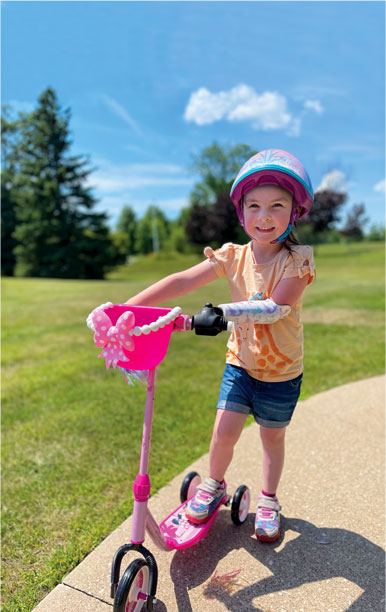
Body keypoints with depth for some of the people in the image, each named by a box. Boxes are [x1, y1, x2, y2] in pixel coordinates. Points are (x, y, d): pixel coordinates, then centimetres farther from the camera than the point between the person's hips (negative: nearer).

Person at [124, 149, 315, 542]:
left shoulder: (296, 259, -16)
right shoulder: (233, 255, -9)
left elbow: (277, 307, -31)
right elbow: (182, 281, -19)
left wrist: (224, 311, -42)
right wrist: (127, 307, -26)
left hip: (281, 370, -1)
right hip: (241, 362, 2)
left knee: (272, 436, 14)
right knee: (224, 430, -2)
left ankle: (268, 501, 40)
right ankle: (213, 485, 31)